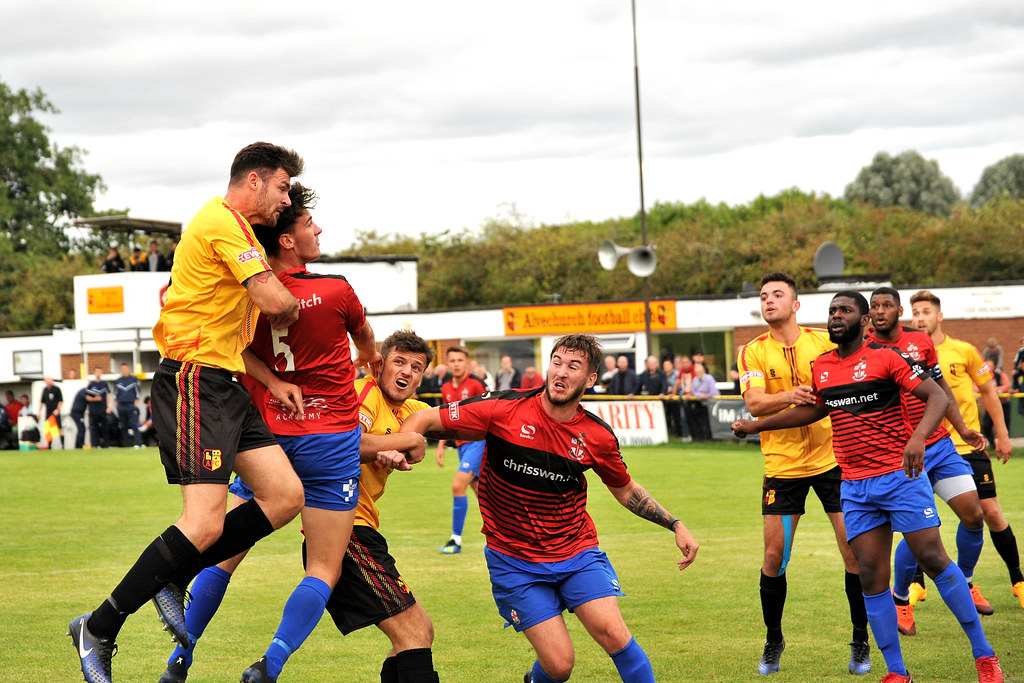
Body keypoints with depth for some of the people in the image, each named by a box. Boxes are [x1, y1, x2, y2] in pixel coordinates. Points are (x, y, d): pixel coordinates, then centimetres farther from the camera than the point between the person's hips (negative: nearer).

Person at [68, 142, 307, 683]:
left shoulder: (237, 229, 22)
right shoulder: (222, 222, -12)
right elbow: (276, 301, -21)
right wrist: (290, 309, 3)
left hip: (225, 385, 11)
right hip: (194, 380, -11)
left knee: (286, 496, 2)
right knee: (205, 525, -16)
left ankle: (172, 578, 10)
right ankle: (98, 630, -6)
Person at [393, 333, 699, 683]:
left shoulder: (597, 437, -5)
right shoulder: (505, 409, -14)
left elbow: (625, 490, 14)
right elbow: (424, 420, -8)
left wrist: (676, 525, 8)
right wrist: (397, 447, -28)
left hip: (578, 551, 2)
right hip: (514, 559, -2)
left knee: (614, 634, -17)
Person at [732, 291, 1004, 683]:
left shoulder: (887, 356, -7)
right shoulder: (821, 367, 10)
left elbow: (937, 396, -14)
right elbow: (812, 409, 29)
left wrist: (918, 437, -31)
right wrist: (755, 426, 31)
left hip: (900, 475, -5)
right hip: (854, 486, 5)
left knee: (933, 559, -10)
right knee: (871, 578, 0)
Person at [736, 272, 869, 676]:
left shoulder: (826, 341, 3)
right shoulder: (754, 352, 1)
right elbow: (754, 403, -12)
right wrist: (790, 396, -30)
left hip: (832, 458, 0)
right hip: (782, 465, 0)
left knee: (854, 549, -4)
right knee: (774, 555, -2)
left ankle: (860, 642, 10)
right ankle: (773, 642, 17)